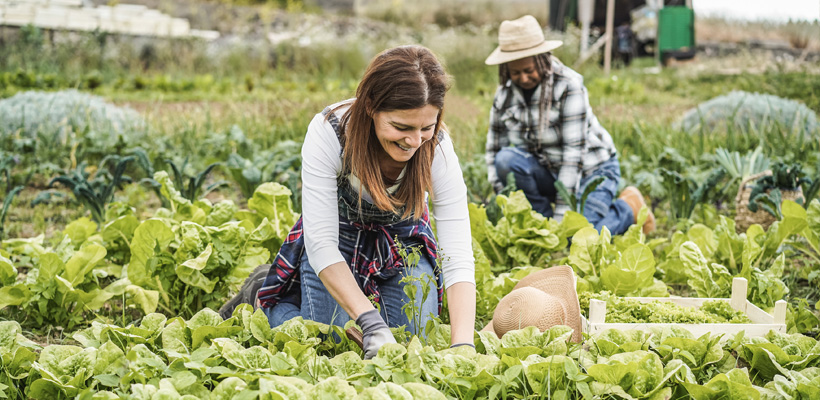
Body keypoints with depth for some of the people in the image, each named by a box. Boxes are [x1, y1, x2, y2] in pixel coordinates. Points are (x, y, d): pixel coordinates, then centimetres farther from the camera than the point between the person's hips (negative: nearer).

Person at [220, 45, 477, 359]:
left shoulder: (437, 149, -29)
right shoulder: (328, 133, -35)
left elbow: (458, 254, -33)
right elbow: (321, 243, -34)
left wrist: (462, 347, -45)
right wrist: (370, 322, -43)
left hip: (403, 244, 2)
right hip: (337, 244, -2)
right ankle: (262, 296, 20)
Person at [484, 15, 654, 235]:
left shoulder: (569, 87, -22)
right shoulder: (504, 94, -6)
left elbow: (574, 152, -25)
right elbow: (494, 149, 0)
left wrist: (562, 214, -28)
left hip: (591, 169, -4)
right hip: (548, 171, 4)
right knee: (506, 159, -25)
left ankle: (629, 207, 6)